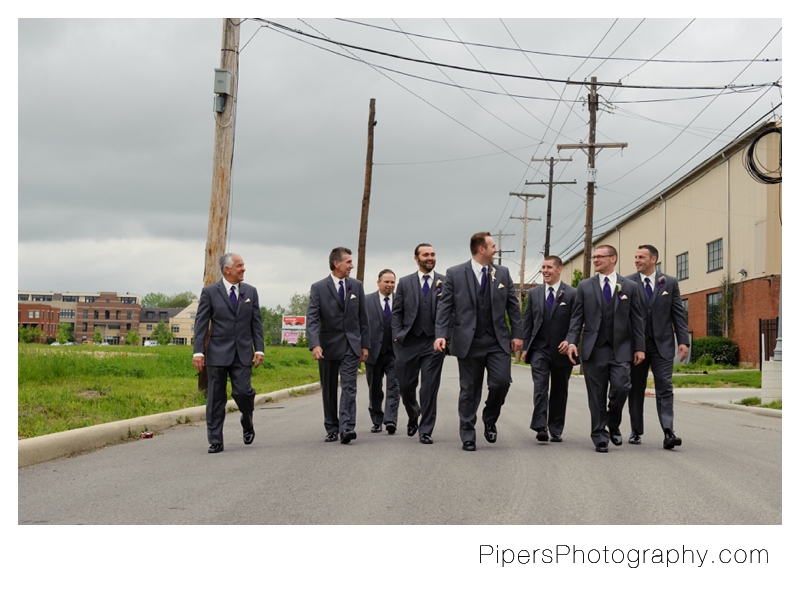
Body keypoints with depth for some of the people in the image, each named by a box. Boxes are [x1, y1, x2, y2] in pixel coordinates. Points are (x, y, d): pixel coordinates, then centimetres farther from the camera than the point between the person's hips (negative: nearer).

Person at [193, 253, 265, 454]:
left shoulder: (251, 292, 9)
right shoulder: (210, 292, 0)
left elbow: (256, 323, 10)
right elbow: (201, 323, -2)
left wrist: (259, 349, 0)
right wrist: (198, 351, -10)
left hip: (243, 353, 2)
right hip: (218, 353, -1)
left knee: (242, 391, -10)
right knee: (216, 398, 1)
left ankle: (247, 424, 21)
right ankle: (216, 441, 8)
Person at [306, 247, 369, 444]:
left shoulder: (356, 286, 6)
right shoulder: (318, 288, -5)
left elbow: (363, 317, 10)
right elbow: (312, 319, -13)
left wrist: (365, 345, 6)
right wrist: (315, 344, -26)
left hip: (351, 345, 1)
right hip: (328, 345, -1)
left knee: (349, 387, -11)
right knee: (329, 390, 7)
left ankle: (347, 428, -19)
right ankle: (332, 429, 18)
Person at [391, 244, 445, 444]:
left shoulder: (445, 283, 4)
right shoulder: (405, 283, 8)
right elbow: (396, 312, 9)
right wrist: (397, 336, -1)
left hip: (434, 342, -2)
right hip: (409, 342, 2)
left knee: (429, 388, -3)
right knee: (406, 386, 8)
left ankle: (426, 431, 6)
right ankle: (413, 418, 36)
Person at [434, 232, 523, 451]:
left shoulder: (503, 273, 10)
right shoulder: (455, 274, 1)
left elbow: (513, 306, 11)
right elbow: (445, 307, -1)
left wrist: (517, 334, 4)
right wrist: (441, 334, -11)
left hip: (498, 341, 2)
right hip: (469, 342, -2)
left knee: (501, 382, -11)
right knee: (469, 390, 3)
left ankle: (490, 420, 16)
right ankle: (467, 436, 14)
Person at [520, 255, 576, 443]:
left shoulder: (572, 294, 0)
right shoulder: (534, 293, 9)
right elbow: (527, 321, 10)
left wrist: (569, 341, -16)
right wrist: (525, 346, 3)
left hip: (561, 350, -1)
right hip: (539, 348, 1)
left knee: (559, 391, 8)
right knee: (540, 387, -12)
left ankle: (556, 431, 16)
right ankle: (540, 428, -15)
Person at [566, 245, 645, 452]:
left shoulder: (629, 287, 8)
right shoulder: (585, 286, 9)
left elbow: (637, 319, 8)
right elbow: (577, 317, 6)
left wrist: (640, 347, 2)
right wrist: (571, 341, -7)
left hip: (621, 349, -1)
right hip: (594, 348, 1)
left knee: (621, 386, -15)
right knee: (596, 395, 2)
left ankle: (613, 424, 11)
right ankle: (600, 437, 11)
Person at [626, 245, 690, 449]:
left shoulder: (670, 283, 6)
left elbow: (678, 314, 5)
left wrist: (683, 340, -4)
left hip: (662, 344, 0)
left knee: (665, 388, -7)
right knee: (636, 390, 8)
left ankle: (668, 433, -11)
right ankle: (636, 432, 19)